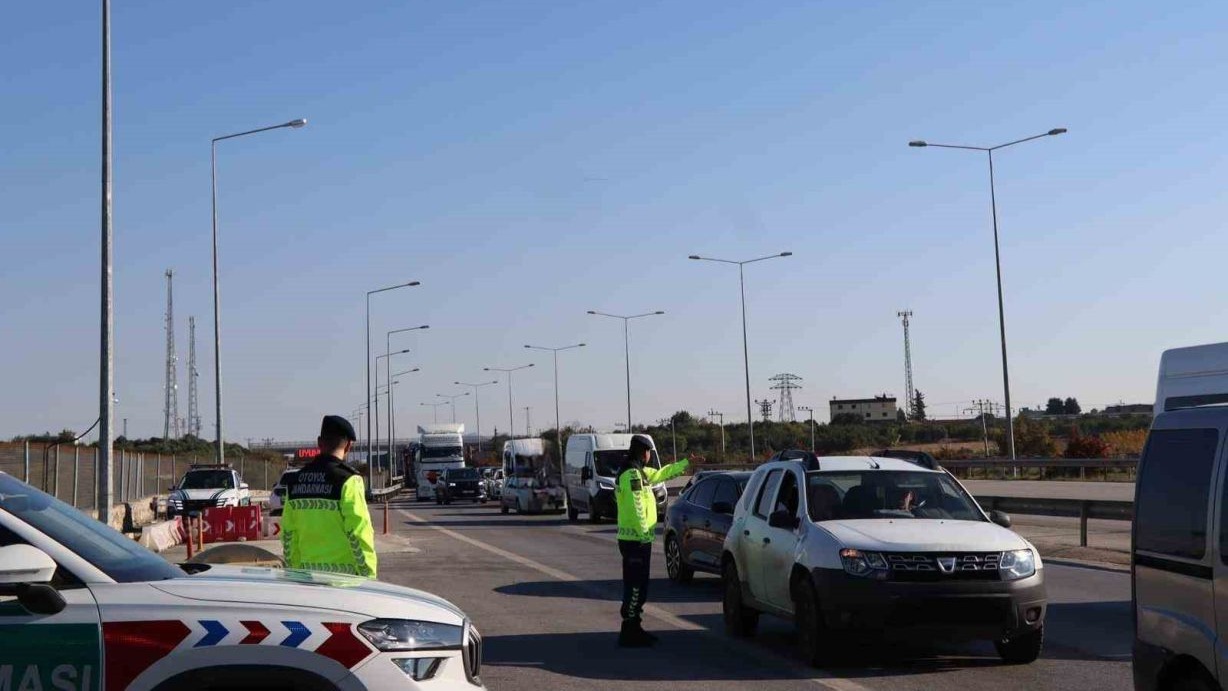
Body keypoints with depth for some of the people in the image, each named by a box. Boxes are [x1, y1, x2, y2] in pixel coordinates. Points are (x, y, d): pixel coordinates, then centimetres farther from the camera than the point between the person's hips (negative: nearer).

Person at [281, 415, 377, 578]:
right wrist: (369, 574, -8)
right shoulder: (348, 480, -11)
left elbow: (288, 534, 11)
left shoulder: (295, 481, 8)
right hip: (343, 572, -6)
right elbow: (358, 533, -14)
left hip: (308, 571, 6)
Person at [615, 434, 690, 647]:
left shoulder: (641, 472, 17)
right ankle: (629, 632, -7)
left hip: (637, 539, 10)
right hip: (635, 540, -10)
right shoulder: (632, 474, -15)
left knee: (637, 586, 14)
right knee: (635, 586, -9)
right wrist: (644, 533, -22)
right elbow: (636, 507, -22)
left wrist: (686, 463, 41)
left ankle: (633, 629, 21)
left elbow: (661, 473, 35)